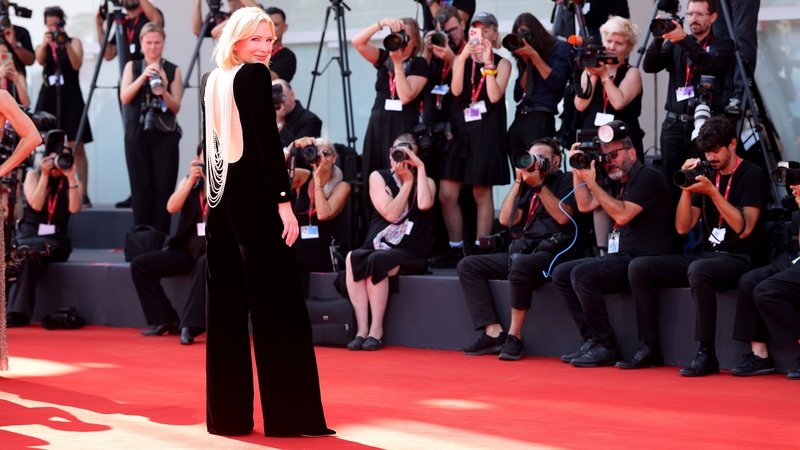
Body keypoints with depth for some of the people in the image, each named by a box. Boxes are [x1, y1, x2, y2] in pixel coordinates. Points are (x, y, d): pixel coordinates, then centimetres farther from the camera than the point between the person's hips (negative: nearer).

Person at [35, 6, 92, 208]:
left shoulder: (74, 42, 6)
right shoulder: (43, 45, 12)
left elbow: (77, 65, -10)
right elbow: (40, 60, -10)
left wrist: (66, 45, -22)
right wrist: (45, 44, -29)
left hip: (70, 98, -2)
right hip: (48, 98, 2)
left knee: (77, 147, -8)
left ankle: (82, 194, -10)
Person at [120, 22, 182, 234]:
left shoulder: (173, 70, 6)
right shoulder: (132, 66, 10)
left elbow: (176, 107, 0)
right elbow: (124, 98, -5)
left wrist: (163, 91, -20)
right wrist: (143, 77, -18)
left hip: (165, 136, -1)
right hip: (137, 134, 1)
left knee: (162, 190, -7)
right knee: (141, 190, -3)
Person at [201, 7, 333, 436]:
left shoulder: (212, 80, 14)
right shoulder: (255, 75, -9)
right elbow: (267, 141, -16)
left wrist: (214, 196, 19)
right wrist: (284, 199, -16)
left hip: (220, 199, 8)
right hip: (254, 199, -8)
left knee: (225, 307, 8)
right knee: (278, 304, -3)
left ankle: (227, 413, 9)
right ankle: (291, 414, -3)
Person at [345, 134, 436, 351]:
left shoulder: (425, 181, 8)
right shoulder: (379, 177, 9)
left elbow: (424, 204, -17)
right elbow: (391, 214, -5)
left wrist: (420, 168, -11)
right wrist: (407, 182, -4)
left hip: (409, 254, -2)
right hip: (377, 246, 2)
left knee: (377, 261, -35)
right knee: (353, 258, -32)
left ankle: (376, 330, -28)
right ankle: (362, 329, -32)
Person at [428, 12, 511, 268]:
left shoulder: (502, 63, 3)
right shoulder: (461, 59, 11)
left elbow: (495, 96, -12)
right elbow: (456, 90, -7)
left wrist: (488, 63, -15)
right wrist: (464, 57, -16)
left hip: (487, 133, -4)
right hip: (461, 130, 4)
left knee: (481, 193, -1)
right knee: (447, 195, 1)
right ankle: (456, 250, 11)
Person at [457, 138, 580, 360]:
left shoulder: (566, 181, 6)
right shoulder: (529, 189, 24)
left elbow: (563, 216, -11)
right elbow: (506, 219, 13)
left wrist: (539, 185, -8)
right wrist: (519, 181, 11)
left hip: (553, 253, -8)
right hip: (522, 251, 8)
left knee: (521, 264, -40)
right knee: (468, 265, -5)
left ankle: (514, 336, -28)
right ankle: (494, 333, -17)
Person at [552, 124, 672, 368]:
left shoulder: (648, 177, -9)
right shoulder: (618, 183, 19)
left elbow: (623, 214, -19)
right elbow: (585, 205, 15)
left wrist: (592, 183, -16)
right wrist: (578, 171, 8)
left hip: (642, 261, -10)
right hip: (621, 258, 10)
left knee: (582, 274, -26)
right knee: (561, 274, 2)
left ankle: (606, 347, -18)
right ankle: (592, 340, -3)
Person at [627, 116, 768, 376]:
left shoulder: (753, 176, -5)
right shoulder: (707, 175, 12)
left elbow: (744, 229, -17)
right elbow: (683, 227, 8)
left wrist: (713, 192, -21)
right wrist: (687, 189, -6)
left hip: (740, 259, -7)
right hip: (707, 254, 7)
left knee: (698, 270, -40)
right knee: (639, 268, -7)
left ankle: (706, 354, -34)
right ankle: (650, 345, -5)